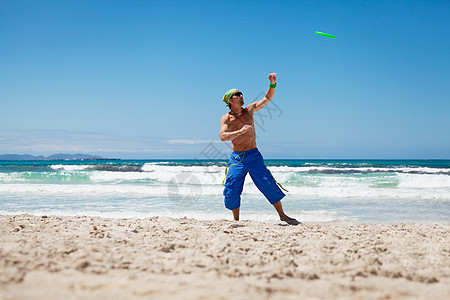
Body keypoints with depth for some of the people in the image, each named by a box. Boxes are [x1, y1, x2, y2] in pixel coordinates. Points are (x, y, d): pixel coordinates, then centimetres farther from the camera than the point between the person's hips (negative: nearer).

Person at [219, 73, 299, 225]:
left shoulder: (249, 110, 5)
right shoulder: (226, 118, -3)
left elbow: (267, 98, 9)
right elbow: (223, 136, -18)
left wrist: (273, 84, -6)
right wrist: (240, 131, -30)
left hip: (253, 155, 1)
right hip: (236, 158, -1)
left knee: (269, 185, -4)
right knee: (231, 190, -7)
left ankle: (282, 216, 9)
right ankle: (236, 220, 13)